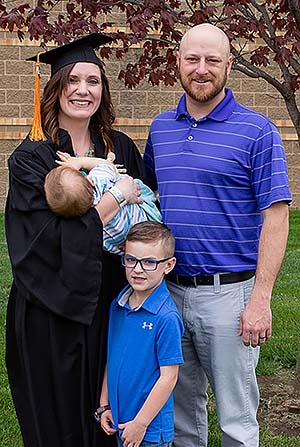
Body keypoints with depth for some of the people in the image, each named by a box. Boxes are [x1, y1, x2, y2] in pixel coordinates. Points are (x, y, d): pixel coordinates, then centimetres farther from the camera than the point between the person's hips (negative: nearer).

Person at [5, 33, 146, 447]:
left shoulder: (121, 148, 5)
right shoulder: (31, 156, -8)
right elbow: (53, 238, -19)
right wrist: (117, 196, -18)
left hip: (109, 303, 4)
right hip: (51, 308, -4)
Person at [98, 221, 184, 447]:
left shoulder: (166, 318, -20)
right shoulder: (117, 306, 1)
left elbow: (168, 377, -17)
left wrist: (140, 423, -14)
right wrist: (104, 406, 10)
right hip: (119, 421, 6)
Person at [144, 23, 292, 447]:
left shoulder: (256, 131, -8)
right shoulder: (160, 127, 9)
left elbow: (275, 217, -11)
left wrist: (260, 300, -16)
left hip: (229, 293, -5)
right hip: (169, 289, 5)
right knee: (180, 408, 18)